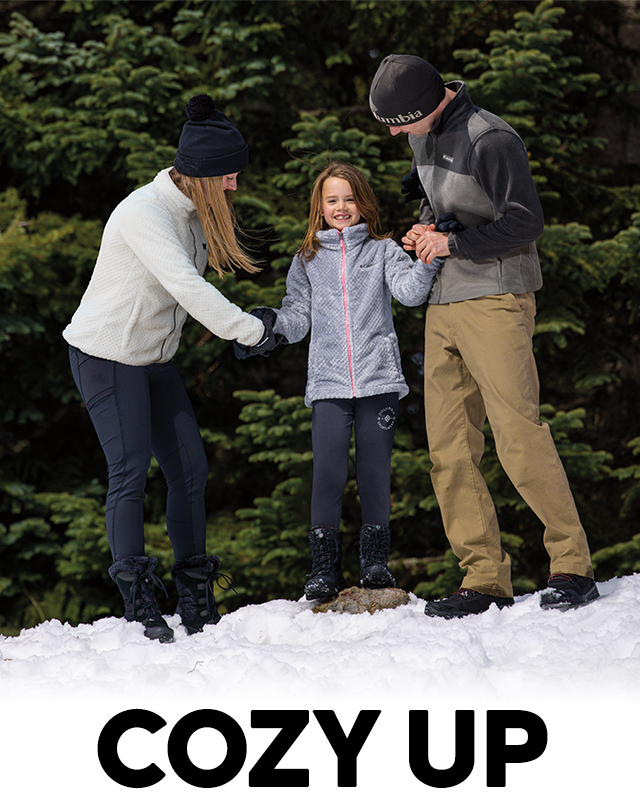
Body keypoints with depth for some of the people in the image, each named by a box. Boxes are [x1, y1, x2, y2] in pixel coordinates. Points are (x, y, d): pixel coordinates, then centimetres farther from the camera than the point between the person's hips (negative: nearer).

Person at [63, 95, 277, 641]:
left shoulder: (195, 213, 6)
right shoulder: (145, 212, -22)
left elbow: (190, 285, 7)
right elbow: (186, 286, -30)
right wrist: (249, 330, -27)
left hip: (155, 358, 9)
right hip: (106, 355, -9)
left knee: (190, 468, 4)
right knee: (130, 471, -14)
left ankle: (197, 605, 10)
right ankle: (139, 606, -12)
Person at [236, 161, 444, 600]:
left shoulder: (383, 250, 9)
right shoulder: (308, 260, 15)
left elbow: (409, 290, -6)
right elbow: (299, 316, 12)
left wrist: (429, 259, -24)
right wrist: (271, 321, -8)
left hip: (378, 380, -1)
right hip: (329, 383, 1)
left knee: (375, 472, 2)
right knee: (328, 473, -7)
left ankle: (376, 560, 13)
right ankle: (325, 567, 1)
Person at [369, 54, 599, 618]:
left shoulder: (490, 139, -13)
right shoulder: (424, 136, 13)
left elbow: (525, 222, -16)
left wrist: (453, 243, -15)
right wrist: (425, 228, 8)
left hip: (496, 301, -8)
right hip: (443, 304, 8)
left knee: (519, 437, -14)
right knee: (449, 451, 2)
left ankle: (573, 567, -4)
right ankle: (486, 580, 6)